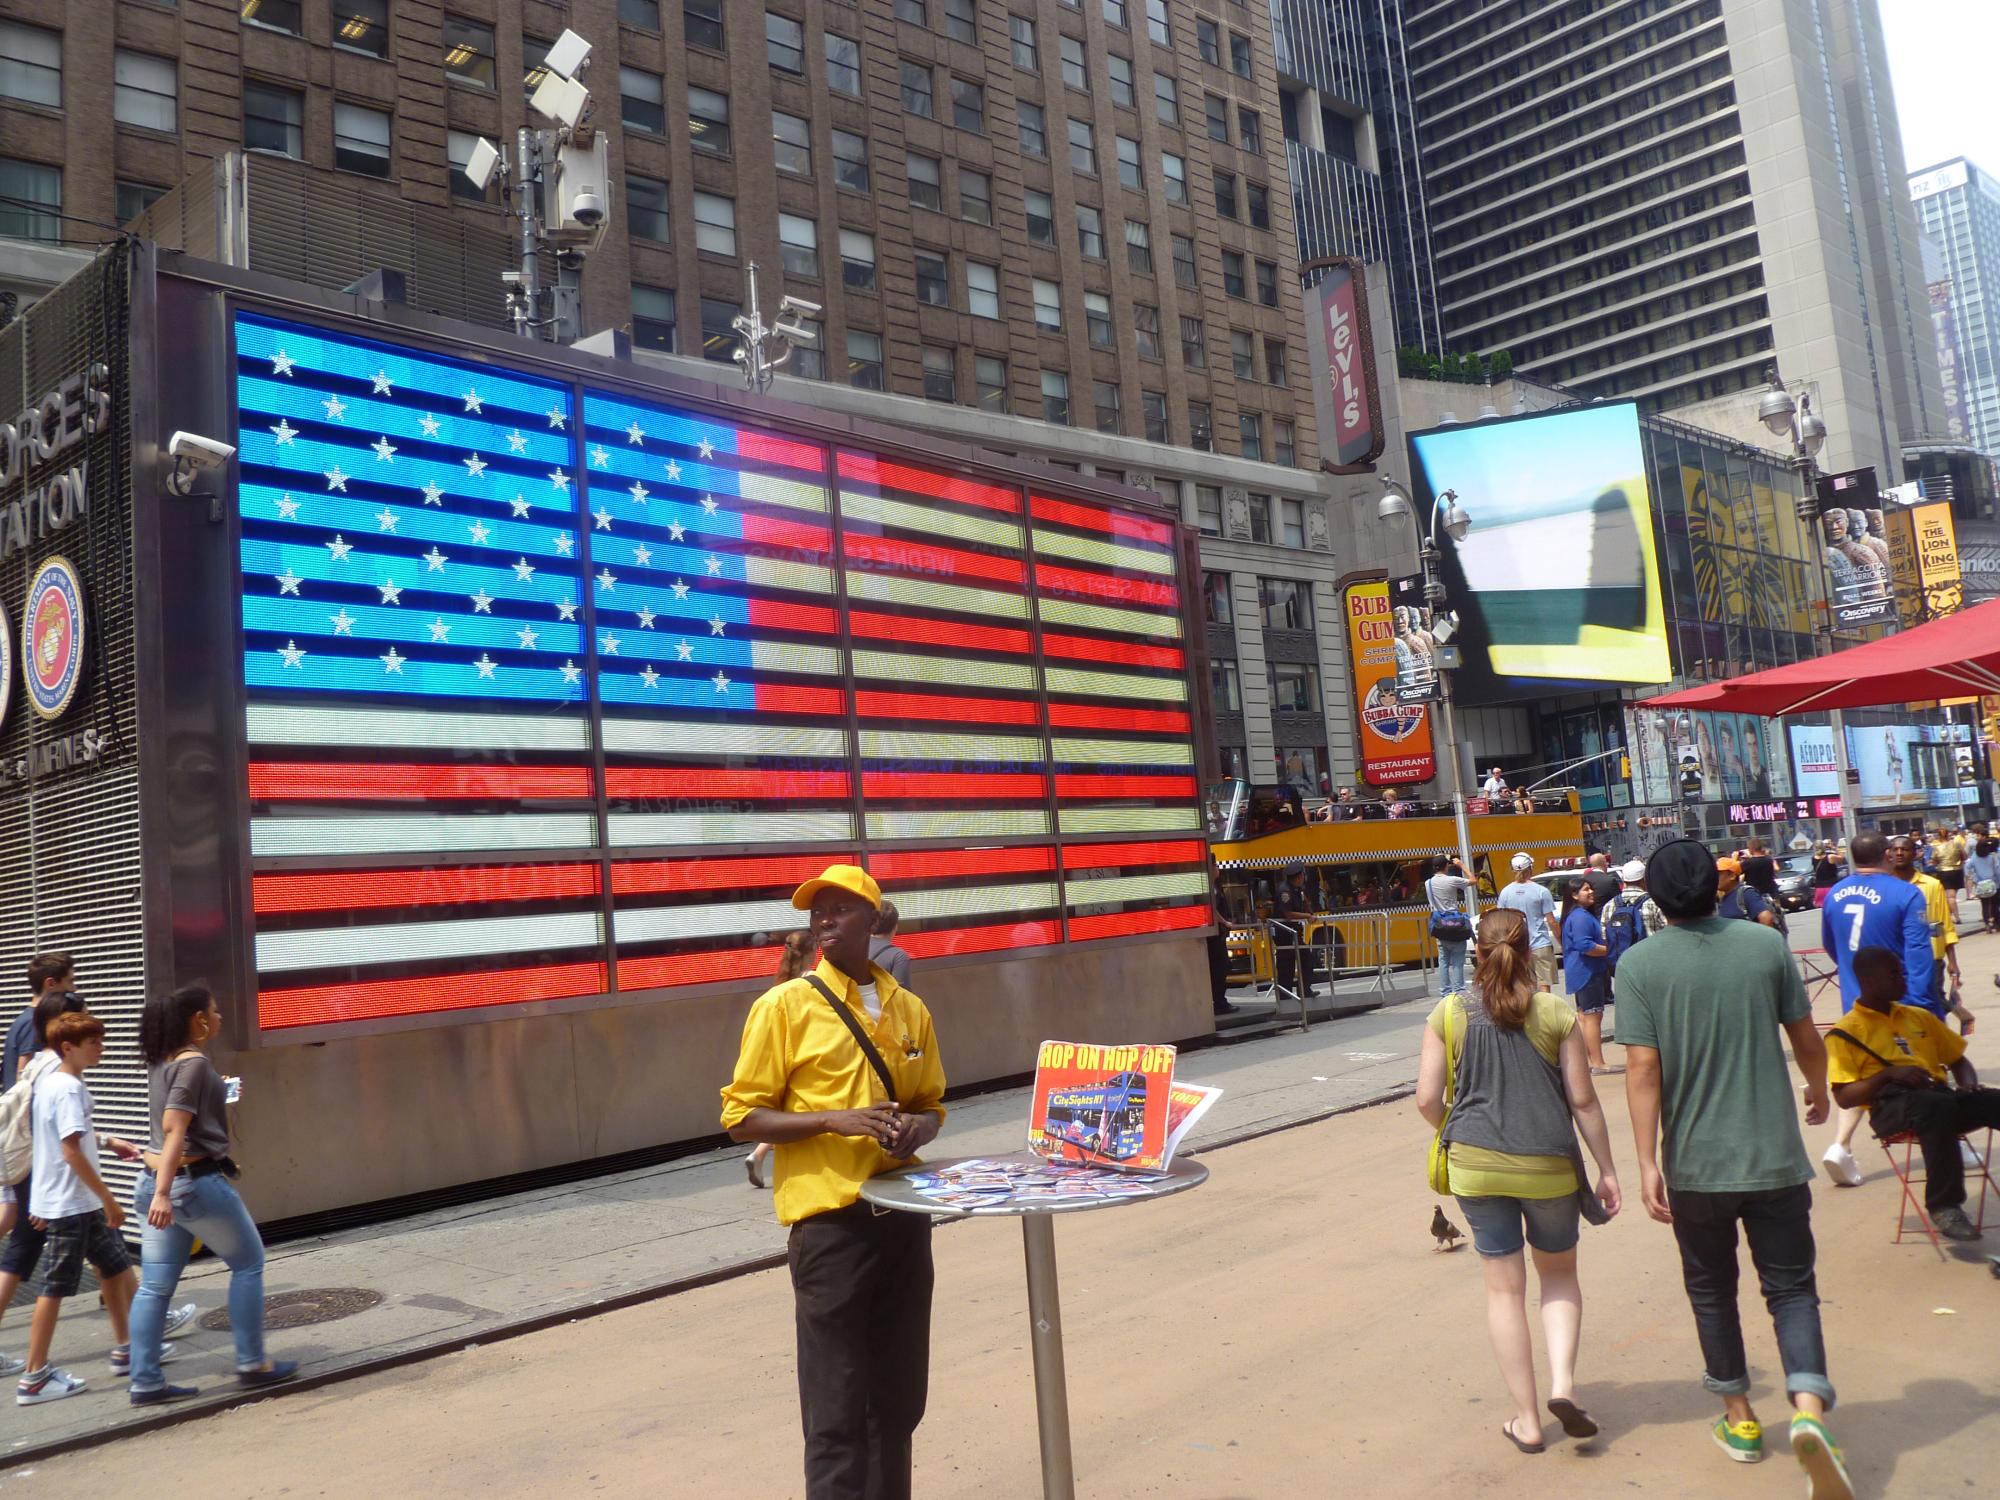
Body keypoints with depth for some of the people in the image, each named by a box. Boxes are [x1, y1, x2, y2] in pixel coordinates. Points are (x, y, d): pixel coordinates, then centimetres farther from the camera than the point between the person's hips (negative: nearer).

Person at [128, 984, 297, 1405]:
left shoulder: (161, 1063, 10)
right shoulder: (195, 1063, -16)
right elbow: (174, 1128, -24)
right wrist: (164, 1192, -28)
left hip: (157, 1181, 8)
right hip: (196, 1181, -8)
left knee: (155, 1285, 9)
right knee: (248, 1264, 7)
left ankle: (144, 1382, 11)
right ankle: (252, 1365, 12)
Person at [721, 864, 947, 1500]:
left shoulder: (910, 1010, 8)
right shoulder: (785, 1006, -5)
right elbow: (741, 1117, -5)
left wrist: (919, 1127, -5)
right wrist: (834, 1120, -19)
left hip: (905, 1215, 5)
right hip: (831, 1221, -5)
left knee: (899, 1399, 14)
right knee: (837, 1407, -1)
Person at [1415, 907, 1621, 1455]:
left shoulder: (1447, 1014, -3)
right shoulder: (1555, 1014, -6)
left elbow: (1427, 1099, -3)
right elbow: (1583, 1100, -3)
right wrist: (1606, 1169, 7)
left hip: (1476, 1164, 1)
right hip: (1548, 1164, 0)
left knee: (1504, 1288, 11)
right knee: (1560, 1274, 22)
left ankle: (1526, 1421, 16)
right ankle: (1562, 1383, 4)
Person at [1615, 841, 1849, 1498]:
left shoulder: (1639, 964, -10)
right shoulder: (1766, 944, -4)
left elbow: (1643, 1068, -14)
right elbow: (1807, 1039, 5)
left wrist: (1647, 1161, -12)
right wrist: (1818, 1092, 25)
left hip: (1695, 1163, -1)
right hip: (1774, 1156, 1)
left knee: (1711, 1290, 17)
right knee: (1791, 1288, 10)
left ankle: (1740, 1418, 30)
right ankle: (1809, 1410, -11)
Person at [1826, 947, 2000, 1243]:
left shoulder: (1920, 1017, 25)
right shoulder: (1846, 1032, 6)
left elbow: (1958, 1060, 29)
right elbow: (1844, 1097, -2)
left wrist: (1968, 1084, 5)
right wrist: (1889, 1074, -14)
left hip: (1940, 1096, 5)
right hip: (1890, 1106, -5)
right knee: (1938, 1107, -39)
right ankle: (1944, 1206, -28)